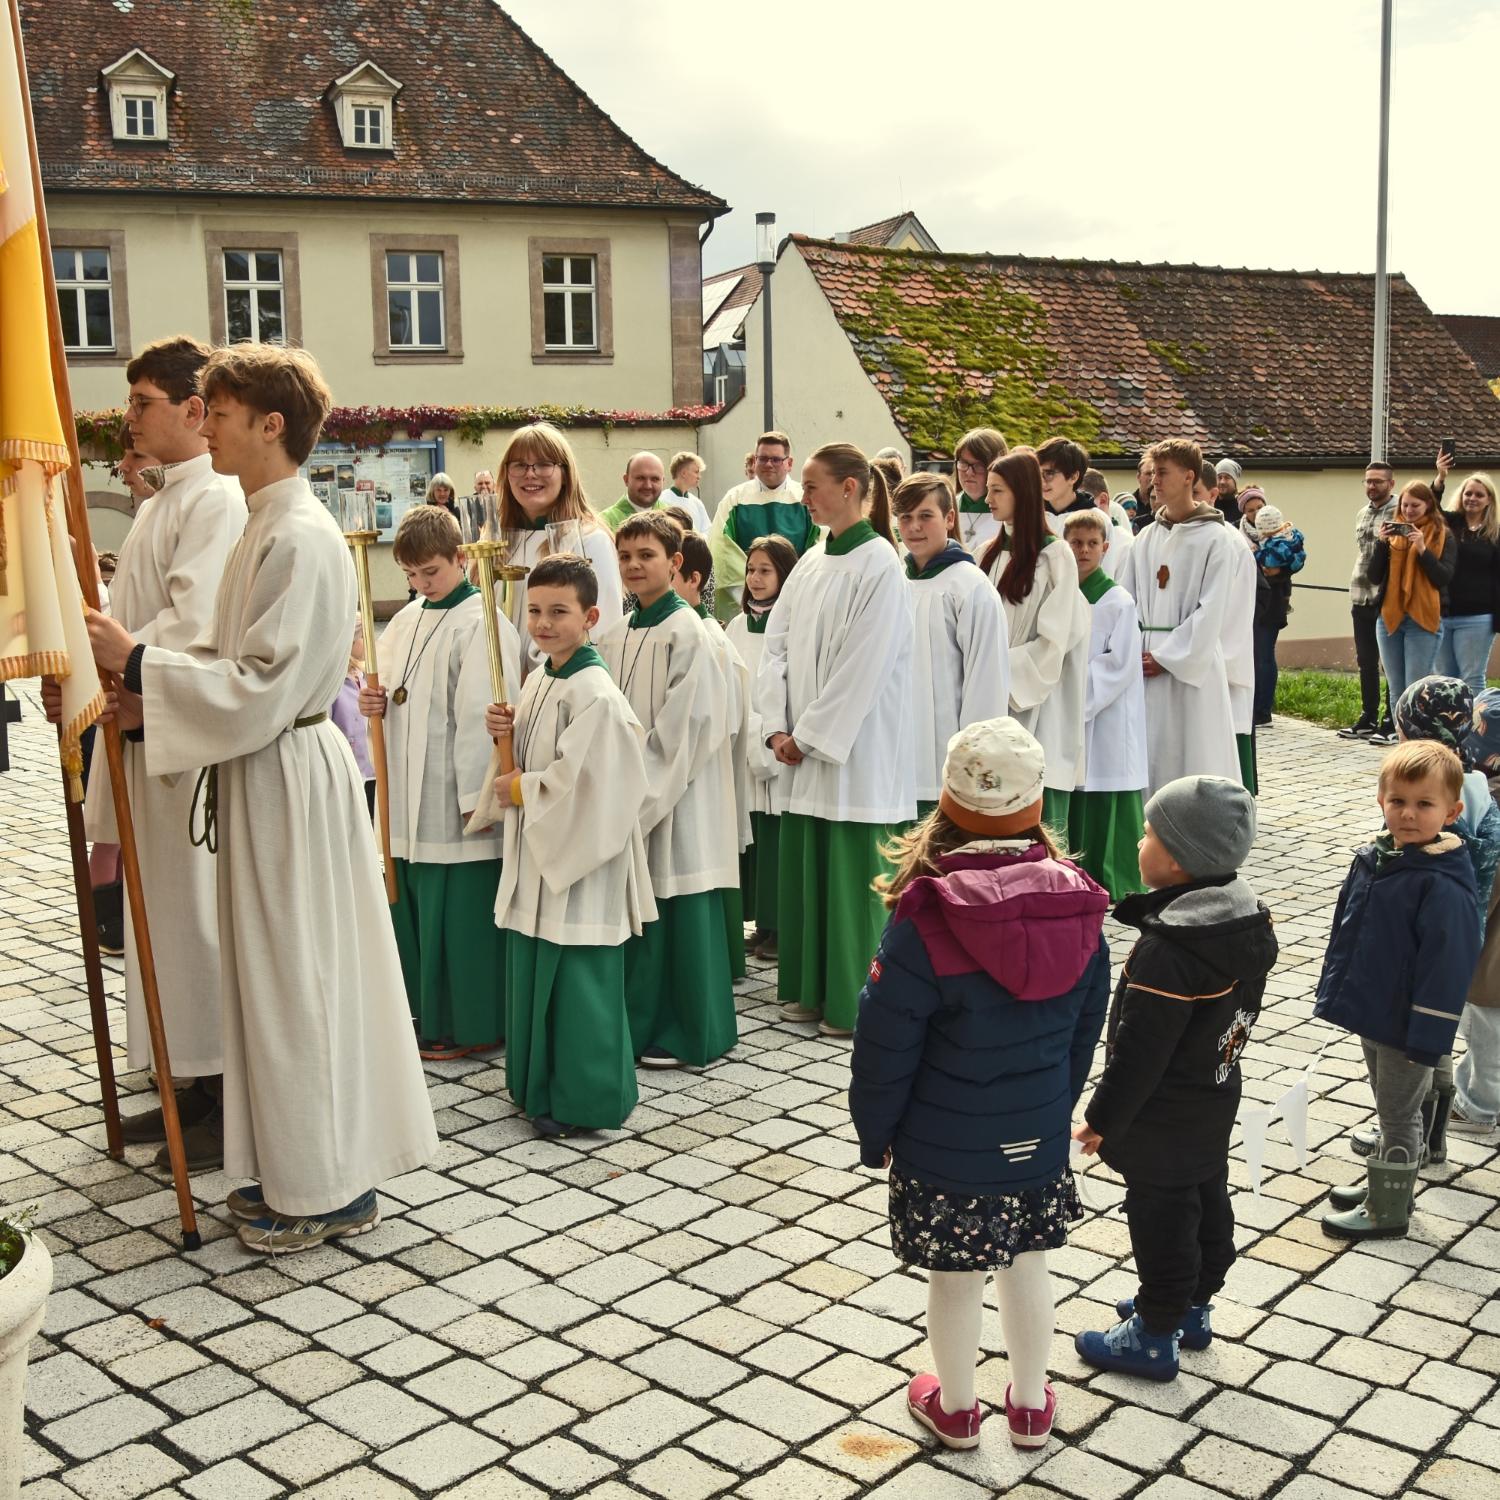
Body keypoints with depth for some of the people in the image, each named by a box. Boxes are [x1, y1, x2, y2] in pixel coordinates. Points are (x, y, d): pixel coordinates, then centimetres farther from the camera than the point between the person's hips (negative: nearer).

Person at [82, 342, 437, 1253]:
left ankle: (329, 1190, 15)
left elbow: (259, 689, -22)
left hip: (289, 780, -10)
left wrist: (137, 662, -18)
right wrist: (138, 662, 6)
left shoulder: (300, 539, -19)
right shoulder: (271, 527, 12)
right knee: (283, 977, 16)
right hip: (267, 774, 10)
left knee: (298, 981, 1)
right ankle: (298, 1169, 29)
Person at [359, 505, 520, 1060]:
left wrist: (476, 798, -18)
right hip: (407, 798, 8)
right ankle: (427, 1010, 30)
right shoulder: (407, 620, 13)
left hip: (455, 801, -8)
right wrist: (372, 700, -3)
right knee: (412, 906, 15)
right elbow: (388, 688, 21)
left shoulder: (481, 625, -13)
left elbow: (480, 718, -17)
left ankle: (469, 1024, 12)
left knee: (458, 912, 0)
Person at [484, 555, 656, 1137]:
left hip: (580, 857, -9)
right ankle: (541, 1085, 31)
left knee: (577, 980, 0)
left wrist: (522, 790, -11)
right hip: (535, 854, 9)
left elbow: (583, 783, -24)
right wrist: (505, 731, -1)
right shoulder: (539, 680, 9)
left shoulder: (595, 694, -19)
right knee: (534, 972, 17)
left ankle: (587, 1099, 13)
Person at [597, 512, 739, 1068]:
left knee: (680, 916, 1)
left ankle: (687, 1034, 12)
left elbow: (686, 728, -15)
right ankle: (641, 1023, 24)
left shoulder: (687, 634, -11)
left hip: (677, 801, -7)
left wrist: (643, 791, -15)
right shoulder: (613, 636, 10)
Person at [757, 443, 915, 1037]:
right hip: (803, 748, 7)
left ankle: (855, 1003, 11)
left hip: (856, 754, -7)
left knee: (853, 877, 0)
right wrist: (777, 728, -2)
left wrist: (809, 737, -12)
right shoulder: (810, 563, 11)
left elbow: (860, 668, -16)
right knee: (803, 870, 11)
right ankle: (810, 989, 24)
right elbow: (775, 645, 9)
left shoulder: (878, 565, -11)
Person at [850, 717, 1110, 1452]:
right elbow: (1086, 1030, 4)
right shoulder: (1078, 909, -9)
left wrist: (874, 1132, 0)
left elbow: (885, 1046, -16)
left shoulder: (924, 921, -24)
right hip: (1040, 1138, 4)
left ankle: (956, 1409, 37)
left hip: (944, 1145, -4)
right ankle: (1031, 1406, 39)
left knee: (953, 1277, 15)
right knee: (1027, 1265, 21)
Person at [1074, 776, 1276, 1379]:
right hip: (1217, 1102, 9)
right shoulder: (1249, 917, -4)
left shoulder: (1168, 950, -32)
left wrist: (1102, 1120, -15)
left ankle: (1156, 1337, 22)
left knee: (1161, 1222, 6)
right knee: (1208, 1203, 22)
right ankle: (1194, 1307, 41)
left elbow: (1140, 1050, -27)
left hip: (1163, 1121, -9)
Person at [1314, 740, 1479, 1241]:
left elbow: (1447, 965, -22)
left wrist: (1428, 1037, -20)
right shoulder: (1372, 859, -1)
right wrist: (1335, 992, 16)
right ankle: (1387, 1184, 40)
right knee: (1390, 1109, 23)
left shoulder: (1444, 886, -25)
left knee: (1398, 1114, 8)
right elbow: (1346, 932, 11)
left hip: (1408, 1027, -7)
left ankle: (1387, 1210, 22)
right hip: (1371, 1013, 7)